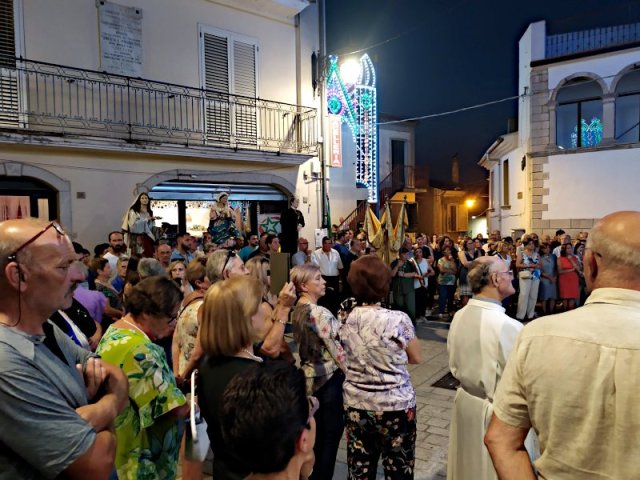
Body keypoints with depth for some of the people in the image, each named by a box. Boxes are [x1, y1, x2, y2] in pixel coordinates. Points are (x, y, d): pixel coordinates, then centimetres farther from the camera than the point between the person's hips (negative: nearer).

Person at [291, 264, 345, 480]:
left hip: (310, 378, 8)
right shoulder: (320, 313, -23)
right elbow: (338, 352, -21)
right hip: (329, 379, -8)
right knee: (331, 436, 7)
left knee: (316, 434, 21)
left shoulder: (297, 310, 2)